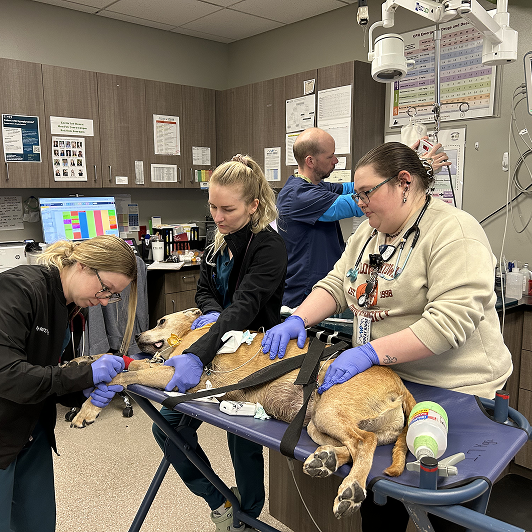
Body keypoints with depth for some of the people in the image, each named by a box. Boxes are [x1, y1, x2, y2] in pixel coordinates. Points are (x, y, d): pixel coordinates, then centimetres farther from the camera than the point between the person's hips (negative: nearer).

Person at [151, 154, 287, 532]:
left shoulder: (269, 247, -20)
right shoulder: (219, 241, 3)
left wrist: (197, 356, -42)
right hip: (214, 346, 8)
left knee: (243, 441, 7)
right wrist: (212, 312, -13)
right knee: (167, 428, 6)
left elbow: (244, 306, -31)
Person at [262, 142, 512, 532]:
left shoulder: (455, 233, -17)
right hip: (384, 382, 7)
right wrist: (298, 320, -10)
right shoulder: (370, 232, 9)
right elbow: (337, 284, 8)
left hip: (453, 393, -6)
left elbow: (450, 320, -27)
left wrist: (370, 353, -31)